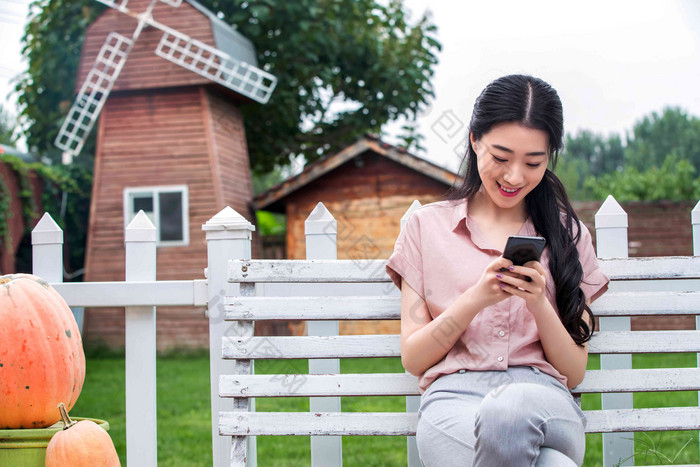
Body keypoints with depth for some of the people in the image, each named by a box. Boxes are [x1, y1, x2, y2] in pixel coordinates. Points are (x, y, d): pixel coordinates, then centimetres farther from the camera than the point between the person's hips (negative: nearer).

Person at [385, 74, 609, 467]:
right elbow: (412, 359, 9)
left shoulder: (567, 233, 18)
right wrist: (476, 299, -7)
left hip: (543, 399, 2)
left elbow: (575, 373, 14)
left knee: (510, 409, -39)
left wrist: (539, 303, -5)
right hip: (454, 399, -1)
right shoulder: (427, 225, 15)